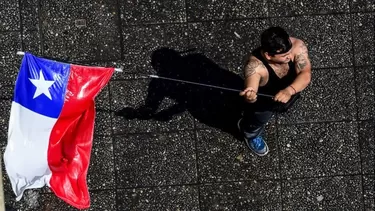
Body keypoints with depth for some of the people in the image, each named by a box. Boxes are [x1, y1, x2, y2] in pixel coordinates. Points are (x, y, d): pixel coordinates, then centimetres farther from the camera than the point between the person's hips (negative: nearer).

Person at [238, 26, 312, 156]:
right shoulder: (255, 65, -46)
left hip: (290, 92, 3)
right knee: (257, 123, 26)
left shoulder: (297, 46, -38)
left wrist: (289, 90, -60)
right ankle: (251, 135, 62)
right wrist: (249, 97, -82)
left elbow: (306, 75, -41)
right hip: (264, 103, -3)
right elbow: (251, 91, -58)